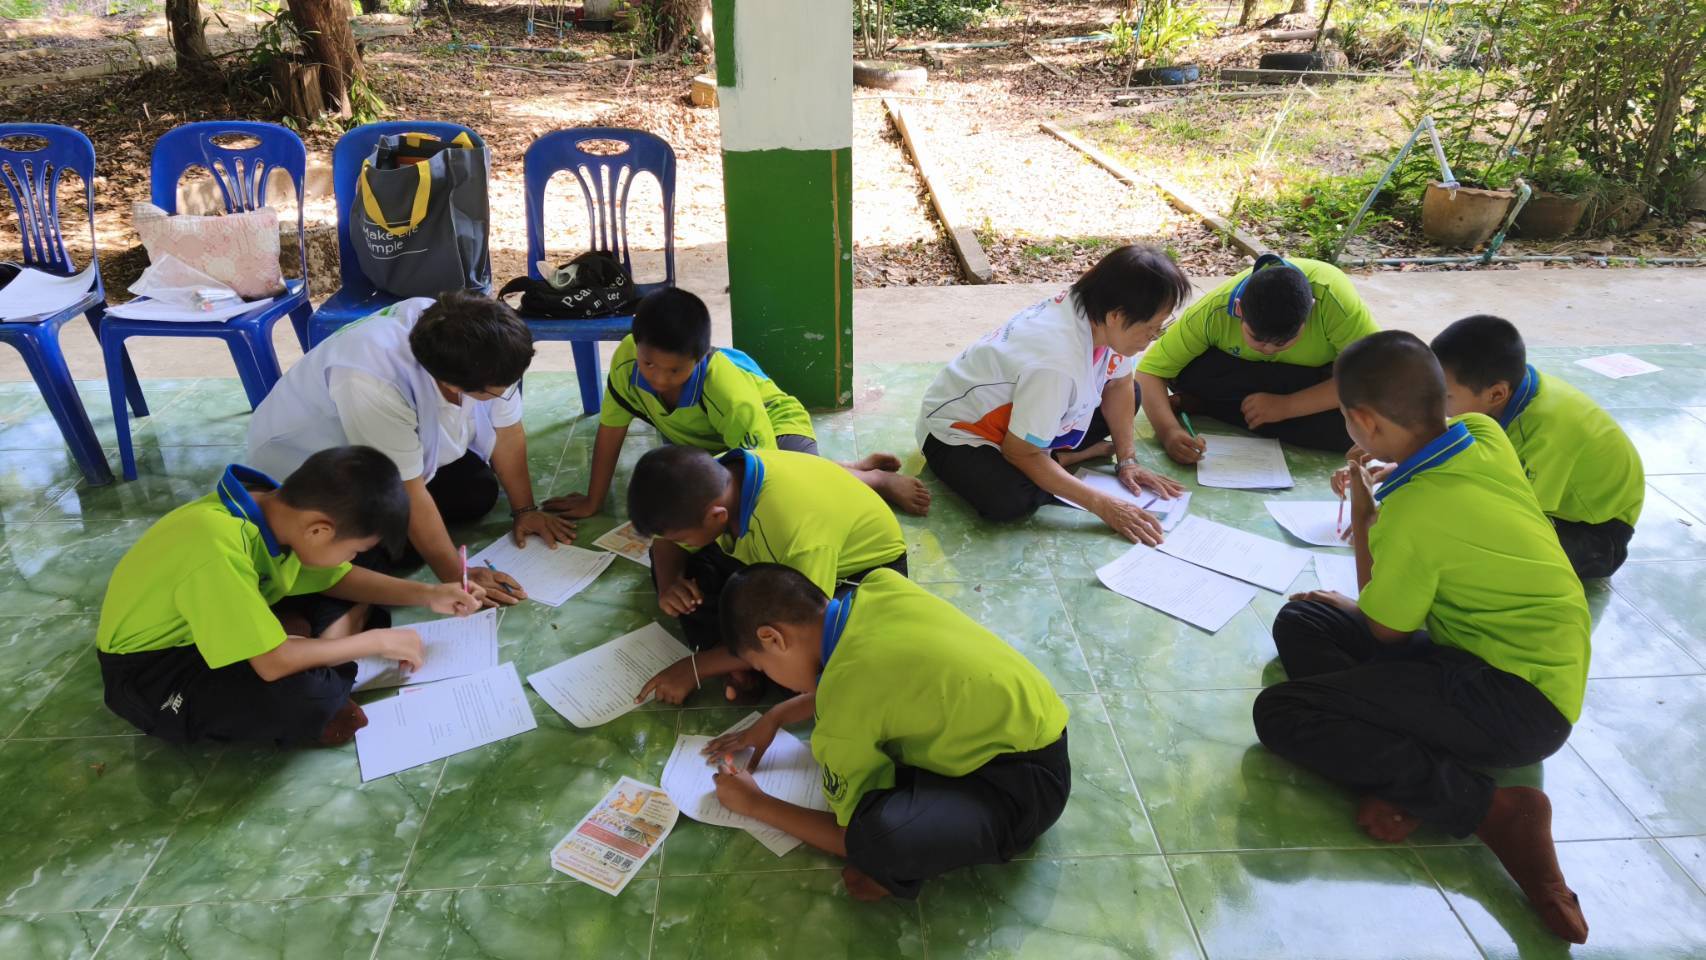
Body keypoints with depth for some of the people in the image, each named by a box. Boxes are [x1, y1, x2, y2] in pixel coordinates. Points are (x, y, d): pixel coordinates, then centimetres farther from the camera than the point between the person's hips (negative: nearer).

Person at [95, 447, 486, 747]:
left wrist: (427, 595, -7)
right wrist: (379, 642, -24)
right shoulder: (219, 547, -37)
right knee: (307, 699, -33)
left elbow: (337, 578, 4)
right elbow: (274, 664, -36)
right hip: (147, 667, -8)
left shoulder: (277, 507, -12)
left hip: (204, 624, 8)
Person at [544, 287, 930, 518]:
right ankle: (853, 468, 8)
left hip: (775, 429, -6)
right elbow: (610, 433, -12)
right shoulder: (627, 361, -25)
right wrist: (592, 502, -5)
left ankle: (876, 479, -1)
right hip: (707, 444, 7)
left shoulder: (727, 389, -38)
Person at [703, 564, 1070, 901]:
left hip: (1025, 783, -9)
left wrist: (754, 803, 3)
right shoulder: (882, 586, -6)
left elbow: (850, 835, -10)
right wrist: (775, 718, 19)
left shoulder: (845, 705, -25)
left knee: (882, 838, -33)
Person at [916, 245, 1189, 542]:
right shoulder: (1056, 364, -39)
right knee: (1010, 500, -36)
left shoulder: (1097, 315, -16)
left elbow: (1118, 386, 2)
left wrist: (1128, 459, -6)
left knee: (1128, 393, 6)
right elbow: (1022, 453, -30)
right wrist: (1103, 506, -29)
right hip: (958, 429, -8)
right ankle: (1070, 457, -8)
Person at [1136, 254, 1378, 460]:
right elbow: (1149, 371, -28)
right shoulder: (1214, 310, -30)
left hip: (1321, 379, 2)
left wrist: (1286, 406, -38)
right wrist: (1168, 431, -45)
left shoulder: (1332, 297, -35)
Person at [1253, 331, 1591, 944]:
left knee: (1280, 712, -17)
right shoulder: (1485, 435, -4)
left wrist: (1363, 517, 0)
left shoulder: (1411, 516, -27)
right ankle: (1407, 774, -10)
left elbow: (1385, 631, -7)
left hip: (1517, 705, -10)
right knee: (1300, 622, 10)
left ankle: (1485, 806, -19)